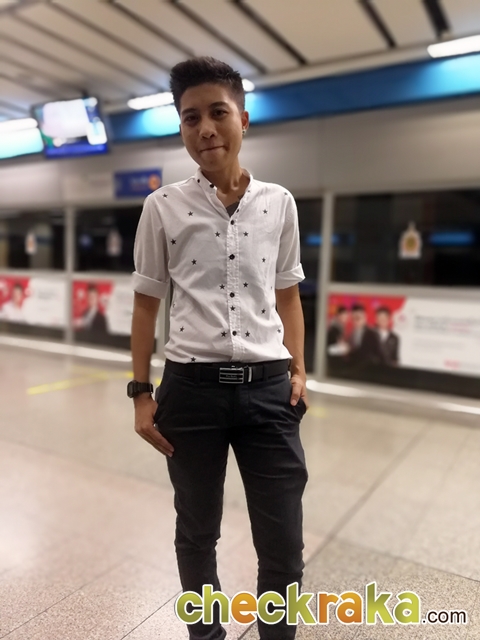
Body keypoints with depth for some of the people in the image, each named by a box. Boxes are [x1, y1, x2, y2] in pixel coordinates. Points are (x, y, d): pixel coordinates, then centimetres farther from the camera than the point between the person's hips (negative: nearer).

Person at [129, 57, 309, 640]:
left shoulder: (278, 203, 4)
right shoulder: (163, 207, -1)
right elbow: (146, 303, 4)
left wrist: (297, 371, 4)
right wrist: (141, 393, 1)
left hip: (268, 388, 1)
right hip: (191, 388, 0)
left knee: (284, 547, 9)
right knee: (196, 533, 17)